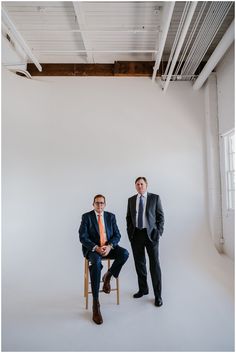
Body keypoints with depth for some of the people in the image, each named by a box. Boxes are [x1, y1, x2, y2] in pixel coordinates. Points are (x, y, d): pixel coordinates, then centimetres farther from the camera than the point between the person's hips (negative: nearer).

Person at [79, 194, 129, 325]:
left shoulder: (111, 216, 7)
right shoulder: (86, 217, -2)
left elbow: (117, 235, 3)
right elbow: (83, 237, -9)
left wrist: (109, 246, -17)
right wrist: (96, 248, -23)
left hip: (108, 247, 4)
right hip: (92, 249, -3)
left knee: (124, 254, -25)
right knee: (96, 263, -36)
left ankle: (108, 275, 0)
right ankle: (95, 303, -27)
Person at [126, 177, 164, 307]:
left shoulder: (155, 198, 1)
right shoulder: (131, 200, 9)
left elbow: (160, 216, 0)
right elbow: (128, 217, 13)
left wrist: (158, 232, -8)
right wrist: (129, 232, 3)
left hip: (151, 234, -3)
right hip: (136, 234, 3)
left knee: (154, 264, 1)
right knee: (139, 263, 13)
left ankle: (158, 295, 14)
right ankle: (143, 289, 32)